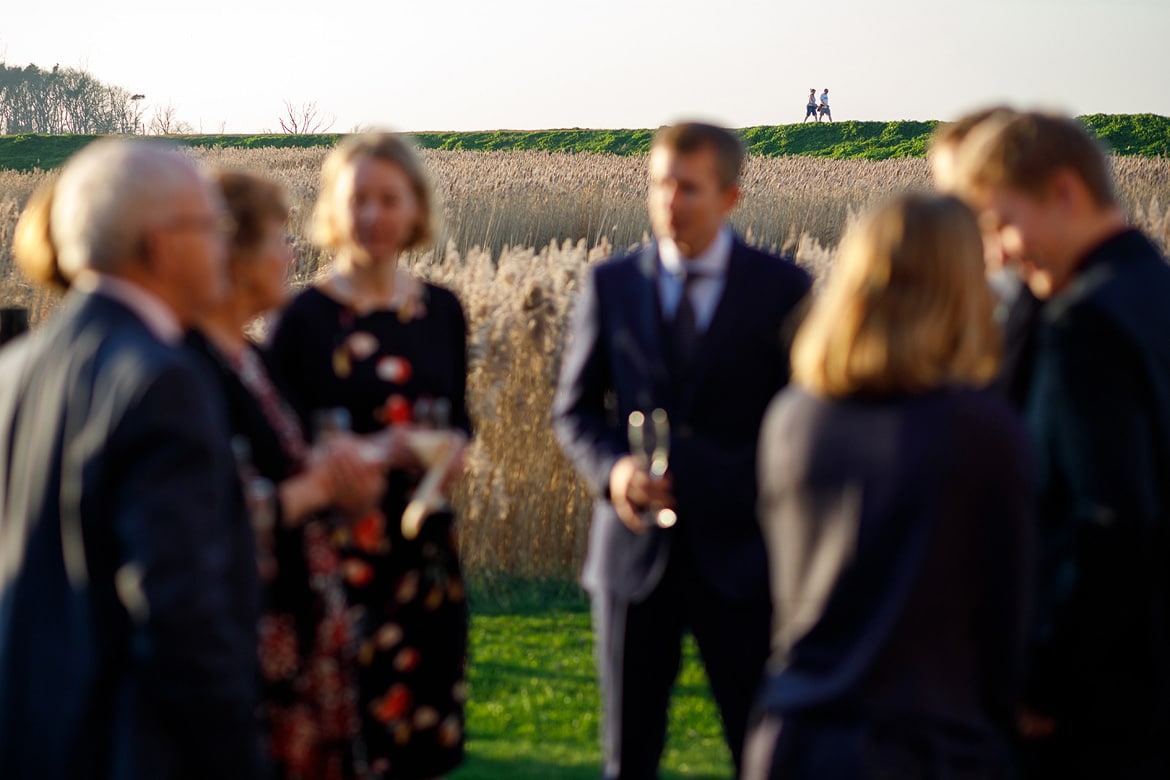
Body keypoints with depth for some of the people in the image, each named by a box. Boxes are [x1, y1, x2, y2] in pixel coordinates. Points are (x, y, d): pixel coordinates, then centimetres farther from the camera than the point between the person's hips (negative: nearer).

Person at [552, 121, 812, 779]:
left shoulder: (782, 289, -1)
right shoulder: (611, 286, 5)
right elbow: (575, 409, 10)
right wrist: (611, 470, -11)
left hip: (738, 552, -2)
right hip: (635, 549, 2)